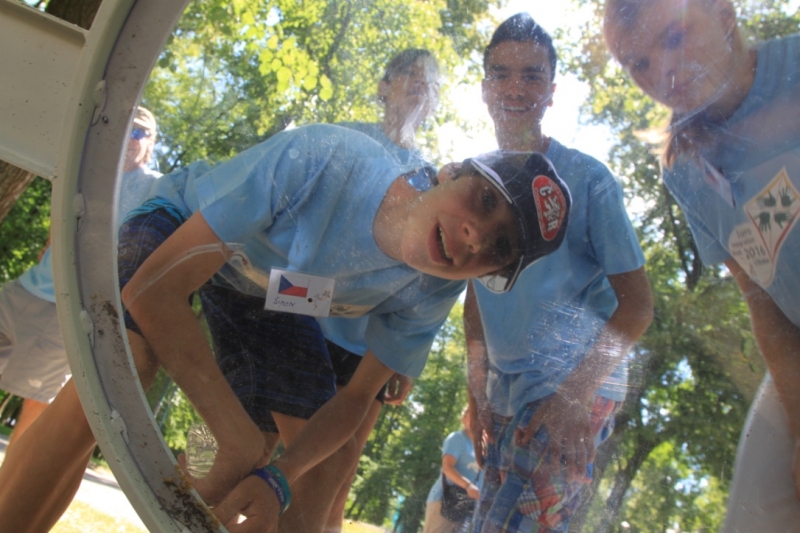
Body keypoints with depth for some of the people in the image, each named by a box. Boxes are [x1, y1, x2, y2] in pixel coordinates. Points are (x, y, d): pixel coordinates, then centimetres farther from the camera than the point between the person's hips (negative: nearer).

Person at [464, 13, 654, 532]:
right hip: (505, 388, 6)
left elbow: (637, 303, -9)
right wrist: (477, 392, 8)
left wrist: (578, 390, -19)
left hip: (576, 386, -6)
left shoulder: (586, 178, -9)